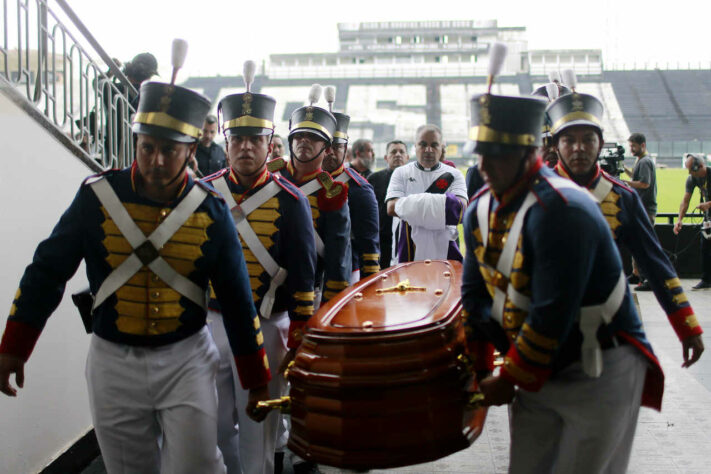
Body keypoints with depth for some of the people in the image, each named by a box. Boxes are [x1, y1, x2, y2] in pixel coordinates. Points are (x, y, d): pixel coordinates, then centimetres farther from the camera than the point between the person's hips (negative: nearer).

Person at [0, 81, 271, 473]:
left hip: (186, 361, -1)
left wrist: (256, 379, 3)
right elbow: (47, 272, 1)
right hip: (113, 363, 1)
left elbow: (237, 298, 0)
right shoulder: (97, 196, -7)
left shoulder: (211, 210, -6)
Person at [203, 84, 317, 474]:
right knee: (215, 427, 13)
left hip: (266, 328, -2)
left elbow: (303, 275, -3)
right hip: (210, 323, 3)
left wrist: (298, 340, -4)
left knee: (258, 431, 8)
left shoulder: (290, 201, -5)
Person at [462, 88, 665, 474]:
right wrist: (479, 370, 8)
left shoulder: (560, 210, -26)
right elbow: (475, 292, 8)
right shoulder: (480, 210, 0)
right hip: (537, 372, 7)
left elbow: (552, 315, -26)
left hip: (600, 373, -7)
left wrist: (510, 380, -16)